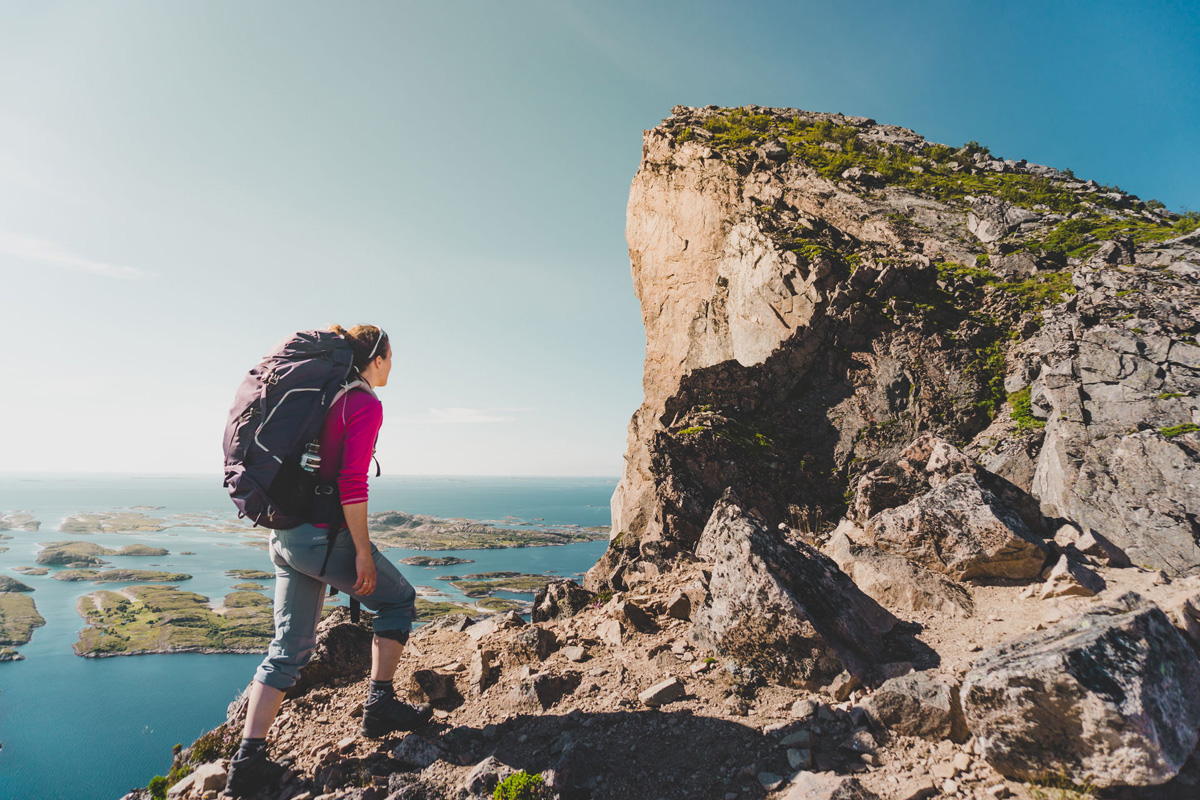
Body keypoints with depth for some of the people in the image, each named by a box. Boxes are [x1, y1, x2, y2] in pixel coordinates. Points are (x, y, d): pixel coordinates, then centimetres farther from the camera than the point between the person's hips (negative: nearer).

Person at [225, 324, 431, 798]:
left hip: (285, 535, 9)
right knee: (398, 601, 13)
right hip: (323, 534, -9)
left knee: (289, 650, 14)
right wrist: (363, 553, -16)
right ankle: (379, 706, 17)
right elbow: (351, 484, -20)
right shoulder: (365, 405, -12)